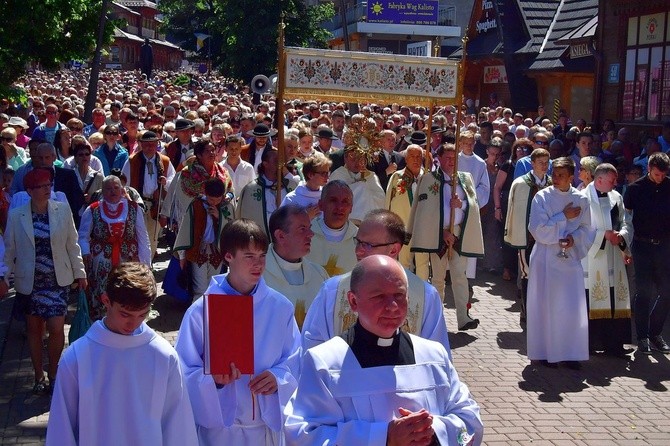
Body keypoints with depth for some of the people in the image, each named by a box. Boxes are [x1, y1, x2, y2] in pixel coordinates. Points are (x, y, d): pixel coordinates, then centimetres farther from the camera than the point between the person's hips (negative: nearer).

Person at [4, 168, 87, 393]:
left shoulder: (63, 210, -5)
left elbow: (72, 244, 1)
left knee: (56, 328, -6)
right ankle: (39, 376, 27)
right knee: (34, 328, 11)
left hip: (57, 280, 0)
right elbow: (9, 250, 1)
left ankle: (53, 374, 16)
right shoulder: (16, 216, -6)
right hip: (29, 281, 1)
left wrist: (80, 272, 2)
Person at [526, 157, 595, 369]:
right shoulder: (542, 197, -5)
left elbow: (586, 230, 7)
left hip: (570, 258, 2)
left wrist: (574, 238, -13)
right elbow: (538, 230, -12)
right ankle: (545, 351, 13)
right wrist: (564, 217, -11)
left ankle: (571, 353, 13)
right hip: (546, 258, -2)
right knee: (545, 306, 3)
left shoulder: (581, 199, 2)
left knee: (572, 308, 3)